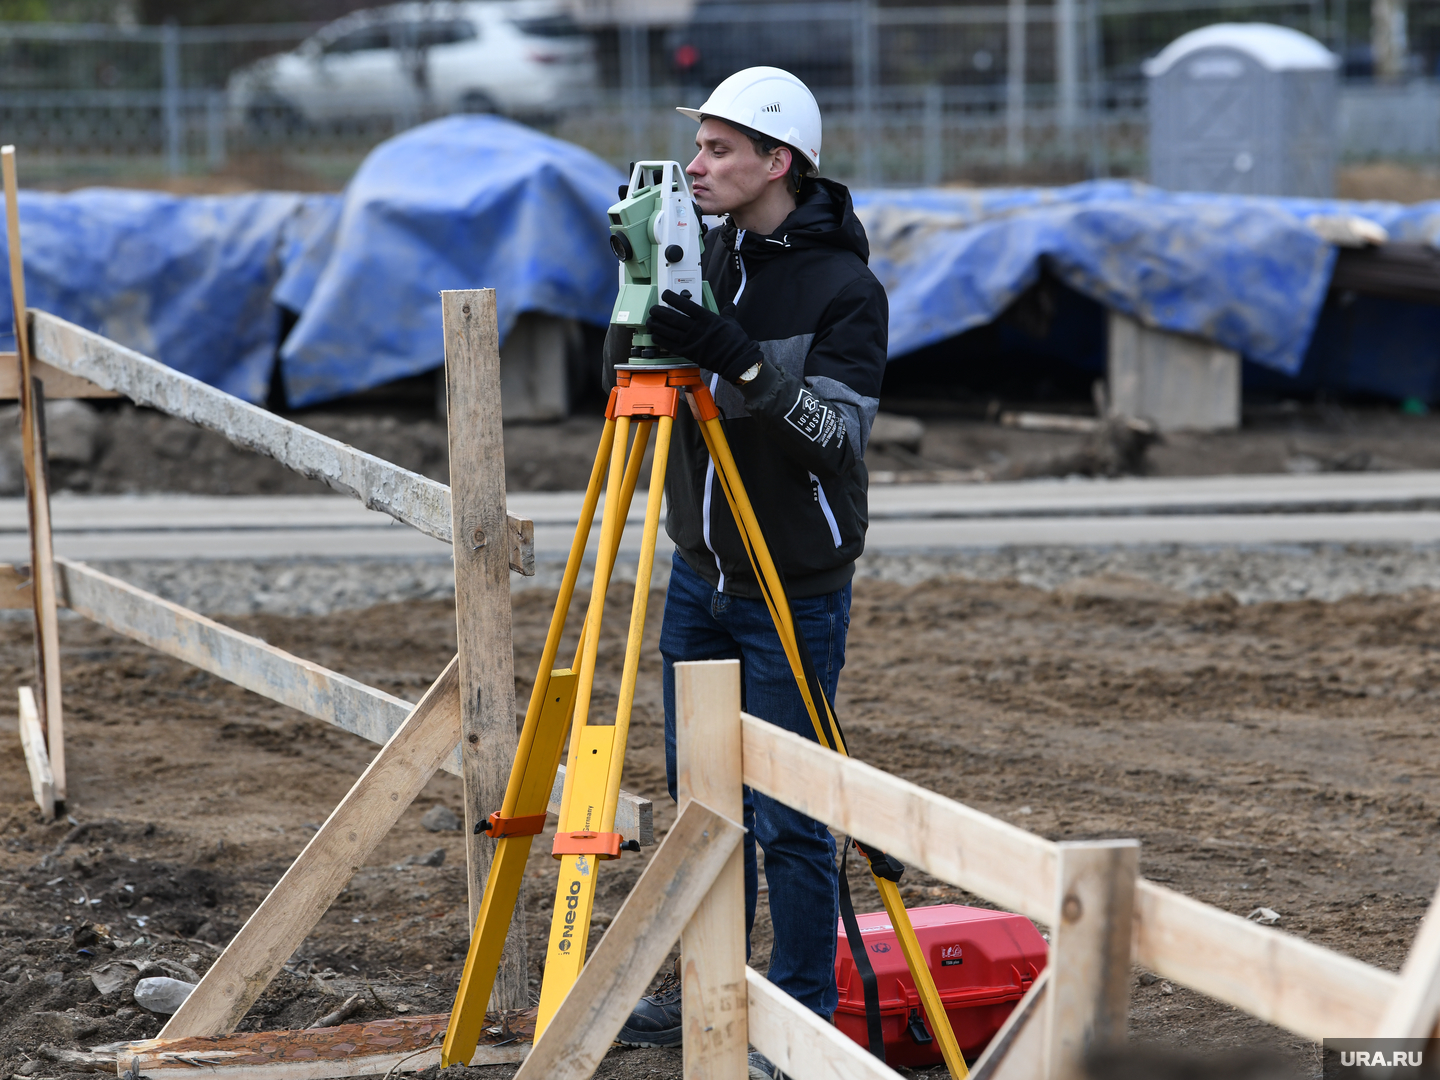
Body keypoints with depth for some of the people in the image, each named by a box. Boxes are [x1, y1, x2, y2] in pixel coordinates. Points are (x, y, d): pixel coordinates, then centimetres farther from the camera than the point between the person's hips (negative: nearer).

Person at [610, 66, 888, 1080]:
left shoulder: (845, 287, -14)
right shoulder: (705, 256, 4)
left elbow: (838, 429, -23)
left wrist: (739, 359, -34)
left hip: (794, 591, -7)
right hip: (702, 574, 7)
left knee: (788, 816, -3)